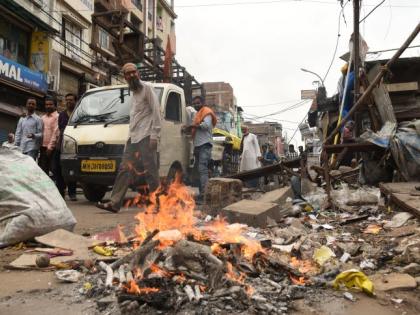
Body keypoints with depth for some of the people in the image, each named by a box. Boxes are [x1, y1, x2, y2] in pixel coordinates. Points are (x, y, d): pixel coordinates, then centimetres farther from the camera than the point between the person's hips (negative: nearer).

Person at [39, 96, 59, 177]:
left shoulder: (57, 117, -4)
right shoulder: (43, 118, 18)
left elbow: (56, 133, -10)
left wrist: (50, 147, -14)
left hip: (52, 148, -7)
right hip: (43, 147, 7)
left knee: (53, 168, -5)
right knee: (42, 170, 9)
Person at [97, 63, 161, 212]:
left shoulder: (147, 88, -1)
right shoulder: (133, 93, 24)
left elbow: (156, 111, -10)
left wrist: (155, 135, -17)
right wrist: (132, 135, 14)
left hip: (146, 136, -8)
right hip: (133, 137, 8)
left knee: (150, 171, -7)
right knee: (124, 169, 4)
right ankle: (114, 203, 6)